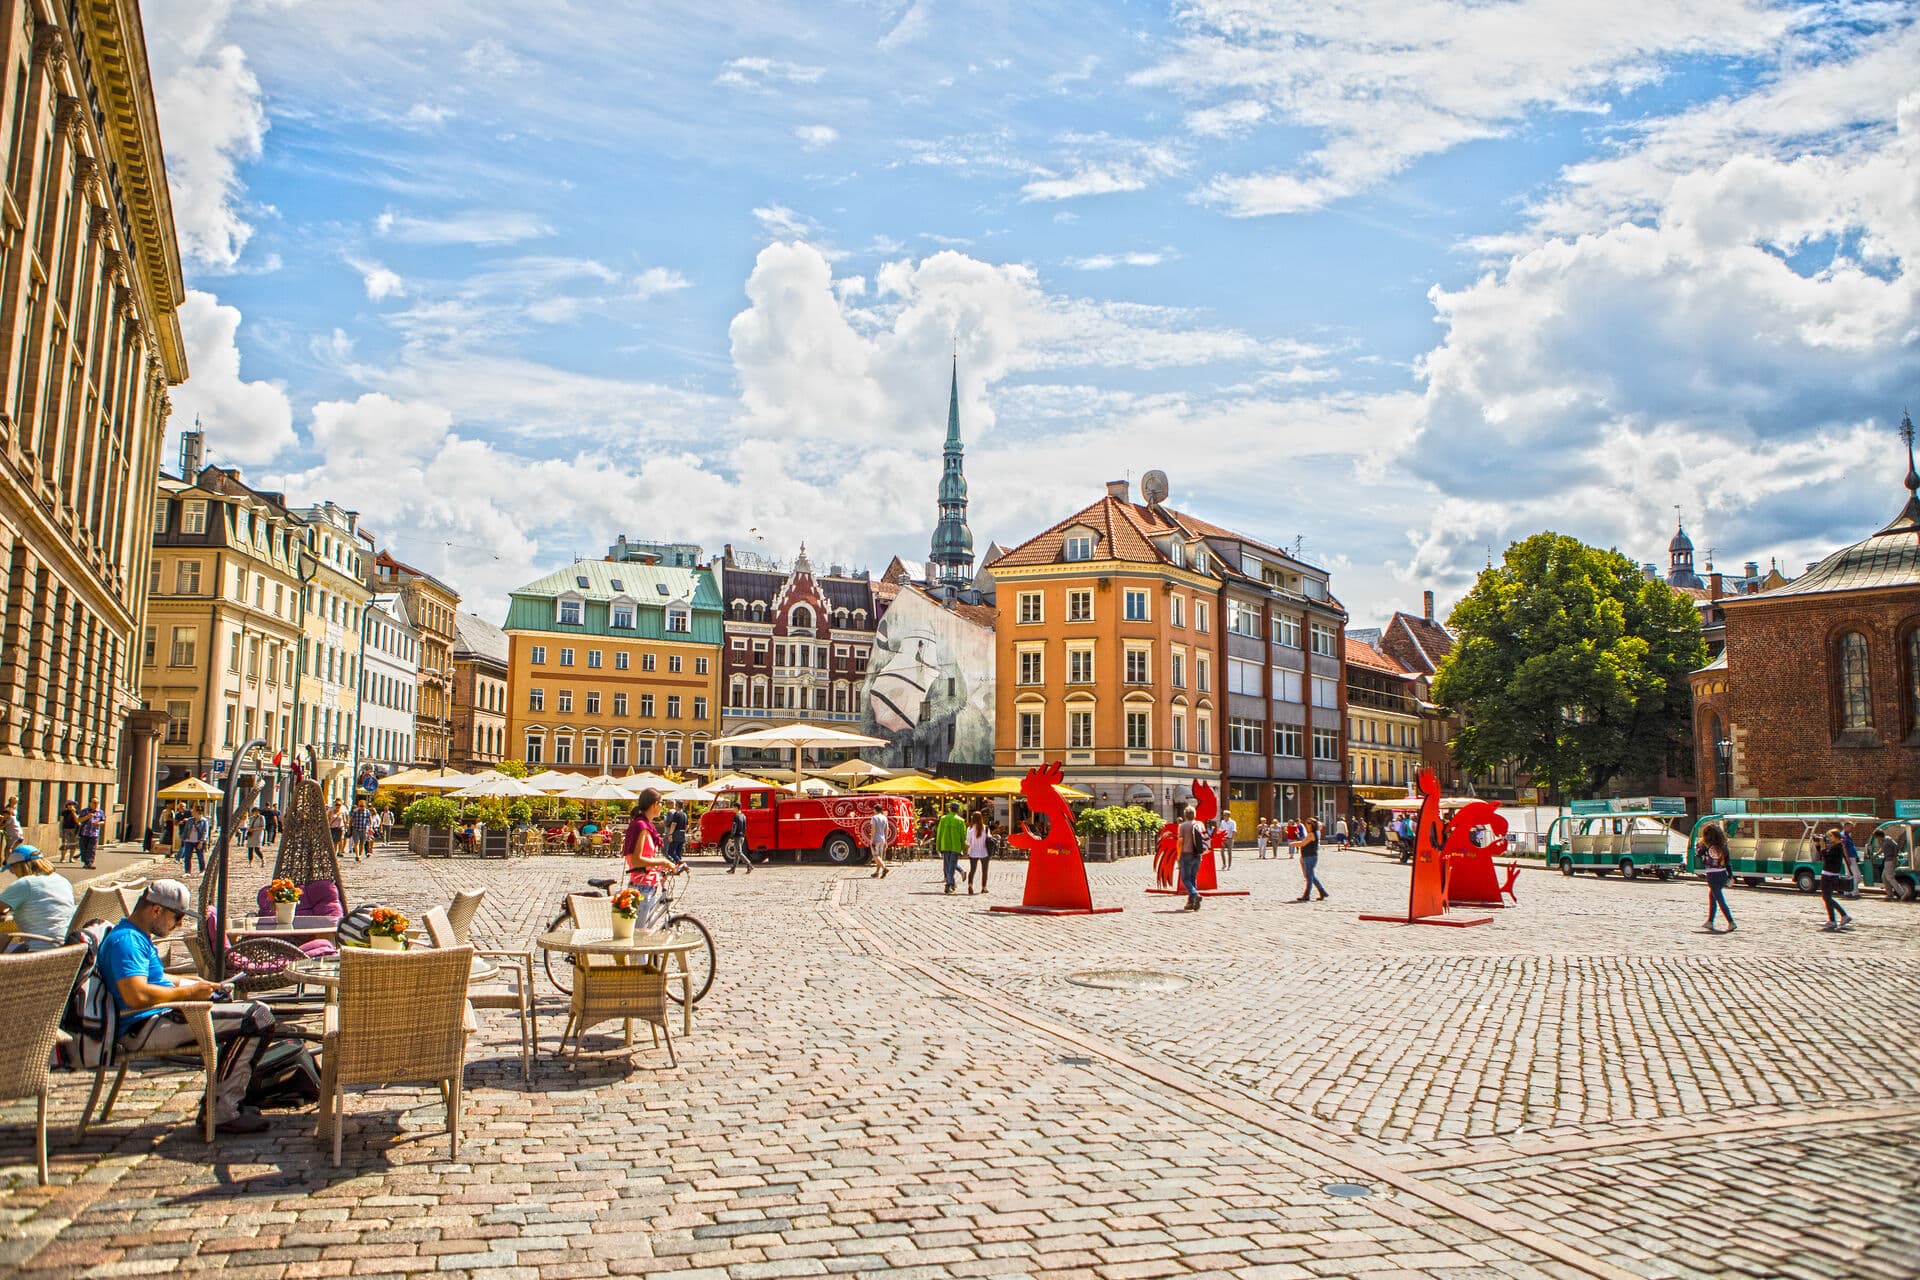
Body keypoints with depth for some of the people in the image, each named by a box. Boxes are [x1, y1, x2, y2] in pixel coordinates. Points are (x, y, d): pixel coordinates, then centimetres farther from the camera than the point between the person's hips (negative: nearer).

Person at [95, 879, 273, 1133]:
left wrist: (194, 983, 19)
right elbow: (137, 995, -29)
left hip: (158, 1019, 12)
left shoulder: (136, 937, 19)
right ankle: (221, 1114, -13)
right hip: (145, 1028, -12)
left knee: (258, 1011, 19)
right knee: (256, 1017, -21)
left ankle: (220, 1102, 13)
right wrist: (188, 992, -16)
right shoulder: (126, 940, -16)